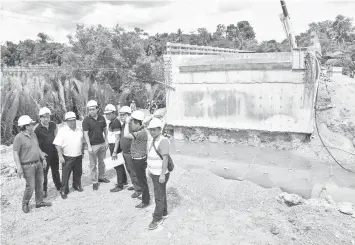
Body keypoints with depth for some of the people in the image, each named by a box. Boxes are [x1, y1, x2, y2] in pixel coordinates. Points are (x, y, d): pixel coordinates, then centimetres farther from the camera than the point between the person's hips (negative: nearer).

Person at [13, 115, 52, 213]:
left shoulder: (33, 134, 7)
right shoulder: (19, 137, -16)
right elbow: (15, 153, -15)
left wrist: (43, 159, 15)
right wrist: (19, 167, -19)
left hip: (38, 163, 7)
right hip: (28, 166, -7)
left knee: (40, 183, 14)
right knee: (30, 186, -3)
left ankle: (39, 202, 28)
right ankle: (25, 204, 19)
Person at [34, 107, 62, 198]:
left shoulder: (52, 125, -3)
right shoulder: (37, 129, -18)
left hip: (54, 151, 5)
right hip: (44, 153, -5)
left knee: (55, 170, 20)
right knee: (44, 172, 3)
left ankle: (58, 186, 36)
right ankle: (43, 190, 18)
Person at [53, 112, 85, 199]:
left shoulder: (79, 131, 8)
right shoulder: (62, 131, -9)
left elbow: (82, 142, 19)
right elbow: (58, 145, -13)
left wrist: (82, 152, 16)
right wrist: (60, 156, -17)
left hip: (78, 156, 5)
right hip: (67, 157, -5)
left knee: (78, 172, 17)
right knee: (65, 175, 2)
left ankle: (77, 185, 37)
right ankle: (64, 190, 14)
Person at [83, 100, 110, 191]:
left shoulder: (102, 118, 1)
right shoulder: (86, 120, -11)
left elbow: (105, 129, 12)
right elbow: (85, 134, -12)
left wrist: (106, 140, 6)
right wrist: (89, 146, -17)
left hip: (102, 144, 4)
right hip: (93, 145, -4)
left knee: (101, 162, 17)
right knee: (93, 164, 5)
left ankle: (102, 177, 34)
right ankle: (94, 182, 15)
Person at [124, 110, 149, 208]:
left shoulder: (142, 133, -27)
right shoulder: (138, 131, 4)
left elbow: (126, 135, -35)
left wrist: (127, 123, -26)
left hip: (140, 160, -10)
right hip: (136, 159, 10)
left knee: (142, 180, 2)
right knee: (141, 179, 23)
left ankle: (145, 201, 15)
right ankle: (146, 195, 40)